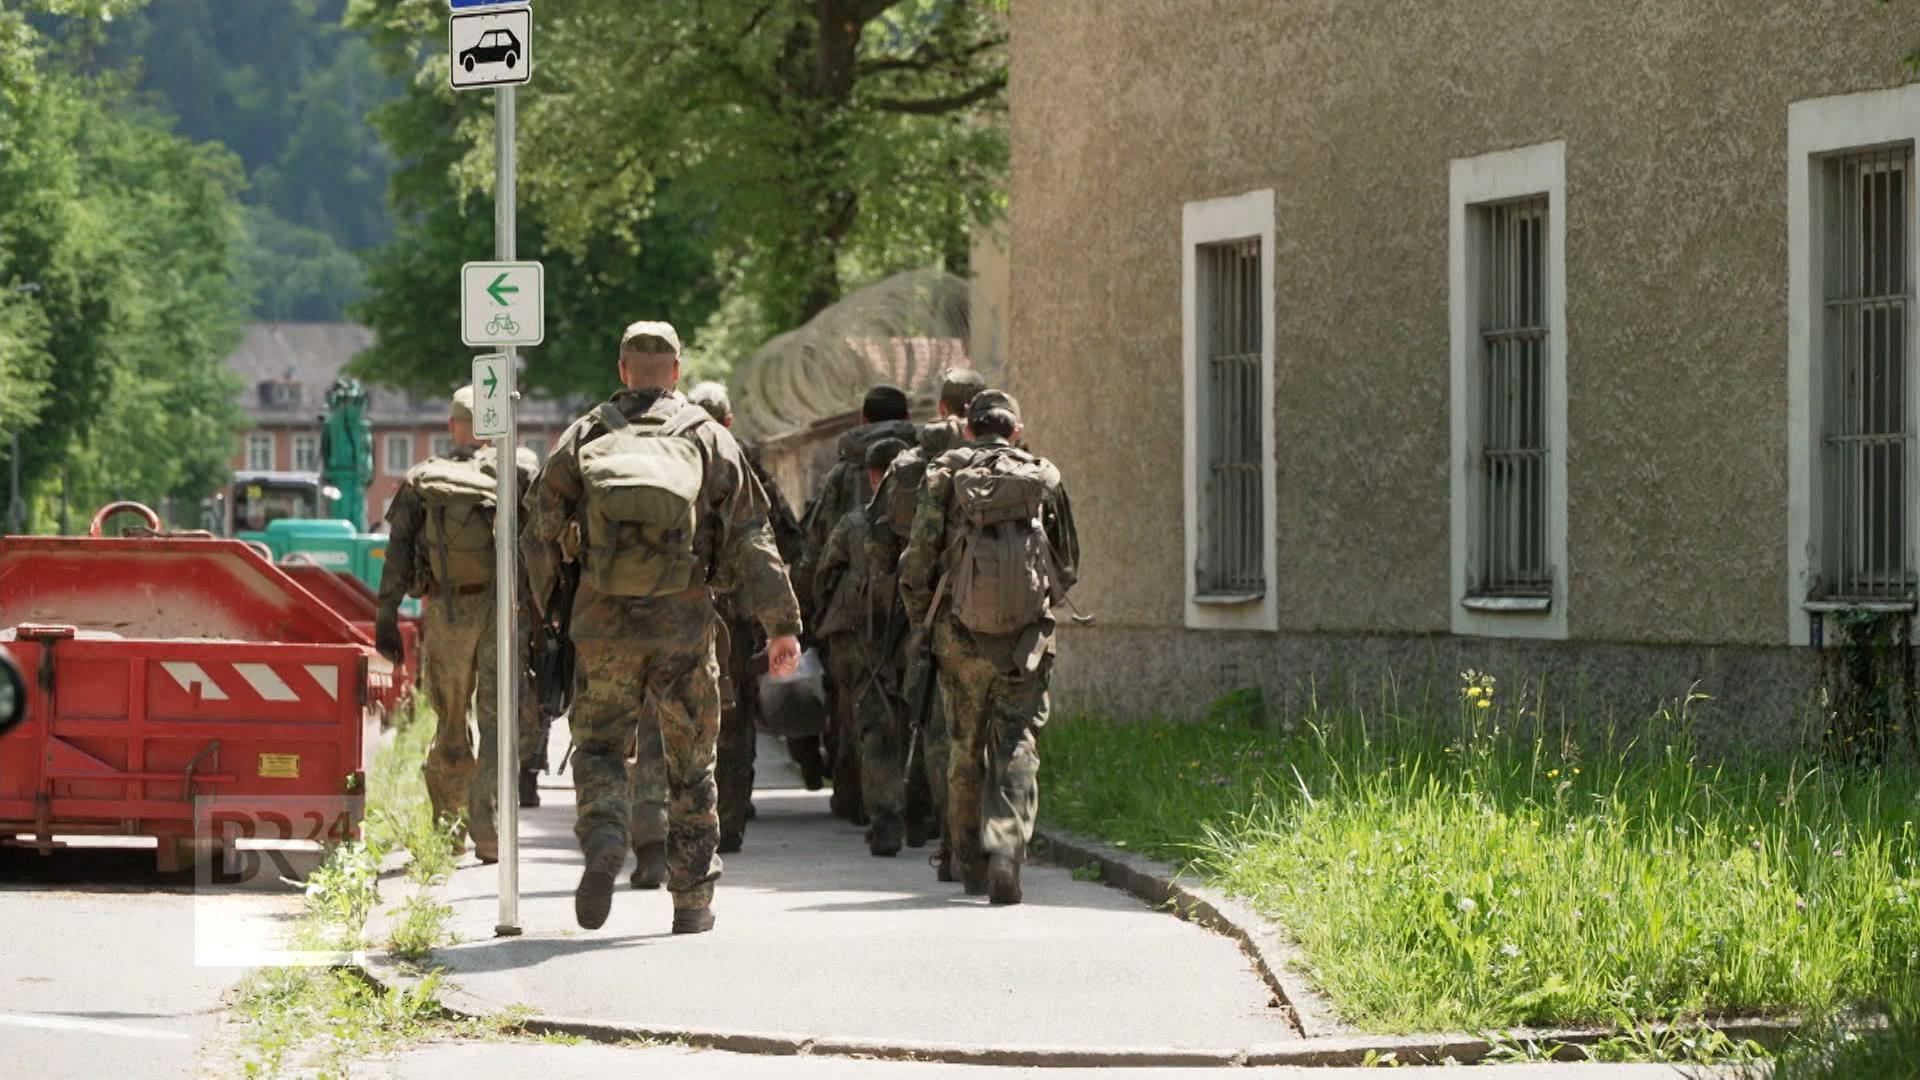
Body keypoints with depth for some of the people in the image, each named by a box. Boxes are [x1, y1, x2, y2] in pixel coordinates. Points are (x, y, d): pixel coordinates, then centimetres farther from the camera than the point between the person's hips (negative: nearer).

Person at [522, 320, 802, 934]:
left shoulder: (583, 439, 5)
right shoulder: (709, 440, 4)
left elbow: (540, 536, 5)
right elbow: (751, 538, -1)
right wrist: (782, 624, -1)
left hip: (603, 626, 0)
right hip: (684, 625, 0)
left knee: (598, 746, 12)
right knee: (690, 763, 12)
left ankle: (604, 838, -18)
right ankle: (693, 901, 13)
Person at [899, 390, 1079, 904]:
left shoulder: (945, 473, 3)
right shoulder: (1043, 477, 6)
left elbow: (919, 554, -3)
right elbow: (1068, 563, 14)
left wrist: (919, 612, 14)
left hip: (961, 633, 0)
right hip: (1027, 633, 0)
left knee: (966, 748, 14)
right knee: (1017, 748, -2)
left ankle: (970, 861, 23)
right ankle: (1006, 849, -21)